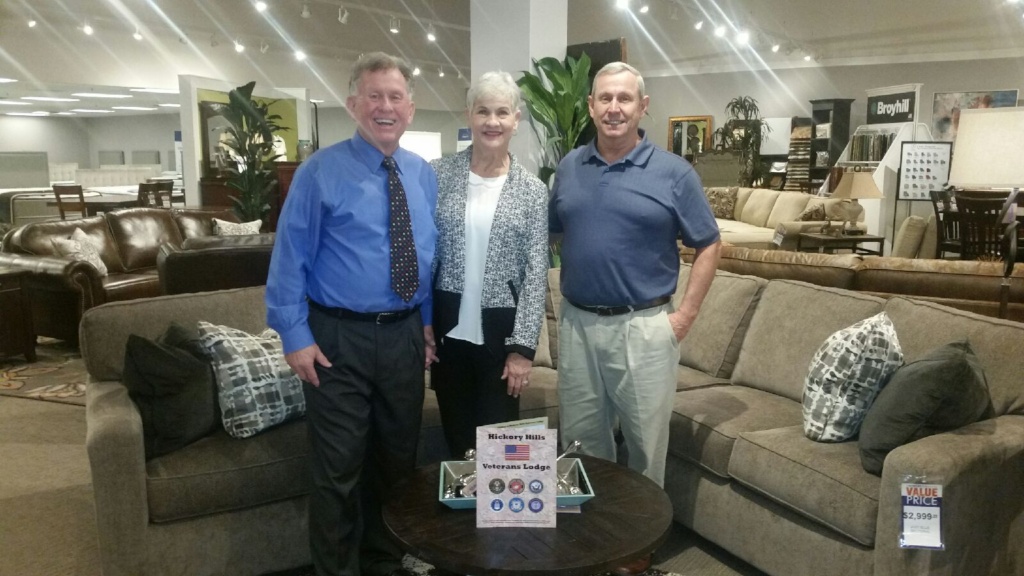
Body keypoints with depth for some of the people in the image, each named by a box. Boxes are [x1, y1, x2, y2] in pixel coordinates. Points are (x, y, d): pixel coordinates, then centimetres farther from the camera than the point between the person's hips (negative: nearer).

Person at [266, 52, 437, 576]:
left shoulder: (424, 175, 7)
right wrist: (295, 336, -13)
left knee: (398, 458, 17)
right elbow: (290, 257, -9)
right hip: (339, 337, -5)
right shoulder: (320, 172, -8)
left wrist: (428, 322, 9)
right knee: (339, 468, 4)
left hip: (405, 335, 5)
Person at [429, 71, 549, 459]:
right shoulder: (439, 175, -1)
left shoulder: (533, 191, -1)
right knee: (456, 437, 13)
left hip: (501, 330, -1)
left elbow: (536, 274, -4)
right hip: (449, 327, 1)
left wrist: (523, 346, -9)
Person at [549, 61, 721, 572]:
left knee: (645, 440, 9)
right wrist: (557, 302, 5)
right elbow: (550, 235, 15)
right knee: (580, 439, 15)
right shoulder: (569, 168, 6)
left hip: (643, 327, -3)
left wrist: (686, 315, -7)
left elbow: (708, 245, 0)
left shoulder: (673, 172, -5)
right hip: (577, 324, 4)